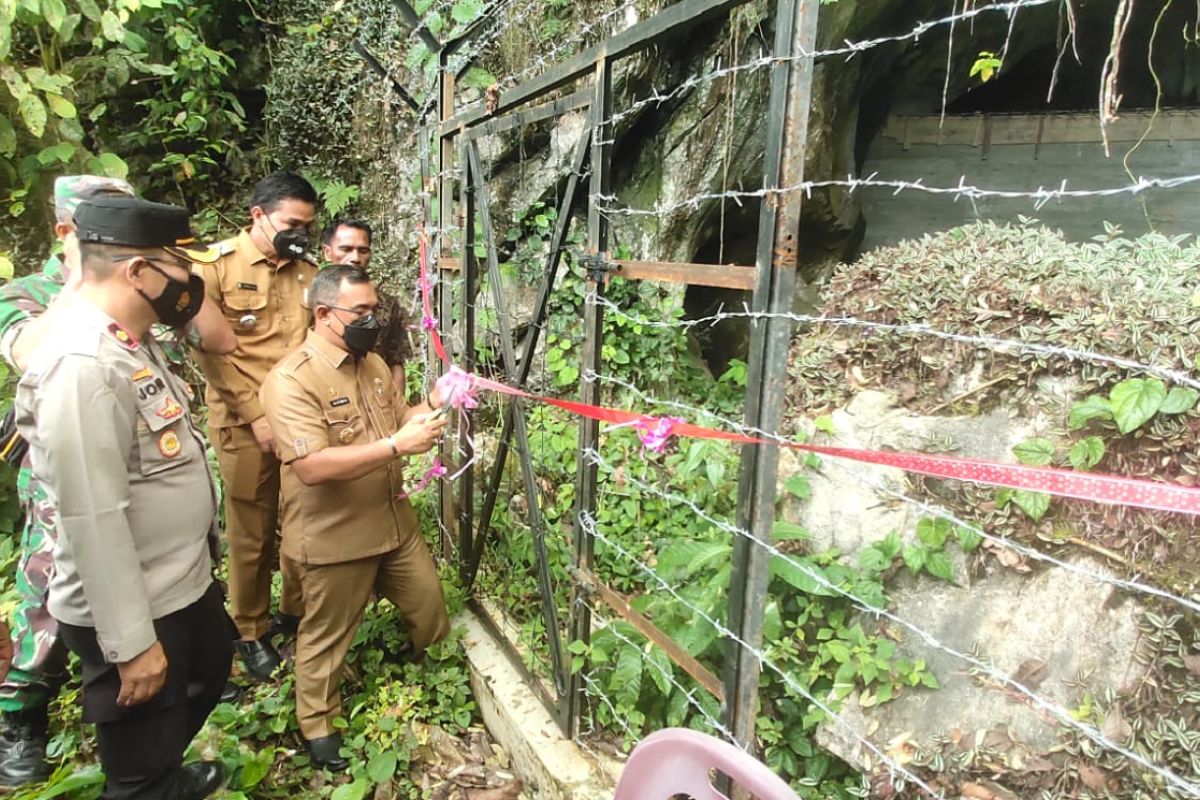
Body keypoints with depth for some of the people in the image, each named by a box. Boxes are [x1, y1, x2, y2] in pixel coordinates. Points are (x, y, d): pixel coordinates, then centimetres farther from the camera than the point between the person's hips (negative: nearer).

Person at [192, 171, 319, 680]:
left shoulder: (307, 271, 8)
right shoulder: (217, 265, -5)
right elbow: (209, 351, -9)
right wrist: (256, 414, -13)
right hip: (245, 423, -4)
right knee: (252, 533, 7)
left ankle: (296, 611, 32)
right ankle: (250, 632, 26)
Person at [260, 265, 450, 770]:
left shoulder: (373, 363, 5)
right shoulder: (291, 380, -22)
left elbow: (397, 419, 15)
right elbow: (311, 466, -32)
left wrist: (428, 409, -7)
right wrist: (396, 446, -33)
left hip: (395, 521, 8)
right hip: (334, 535, -7)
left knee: (429, 607, 21)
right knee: (327, 635, 13)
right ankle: (316, 723, 36)